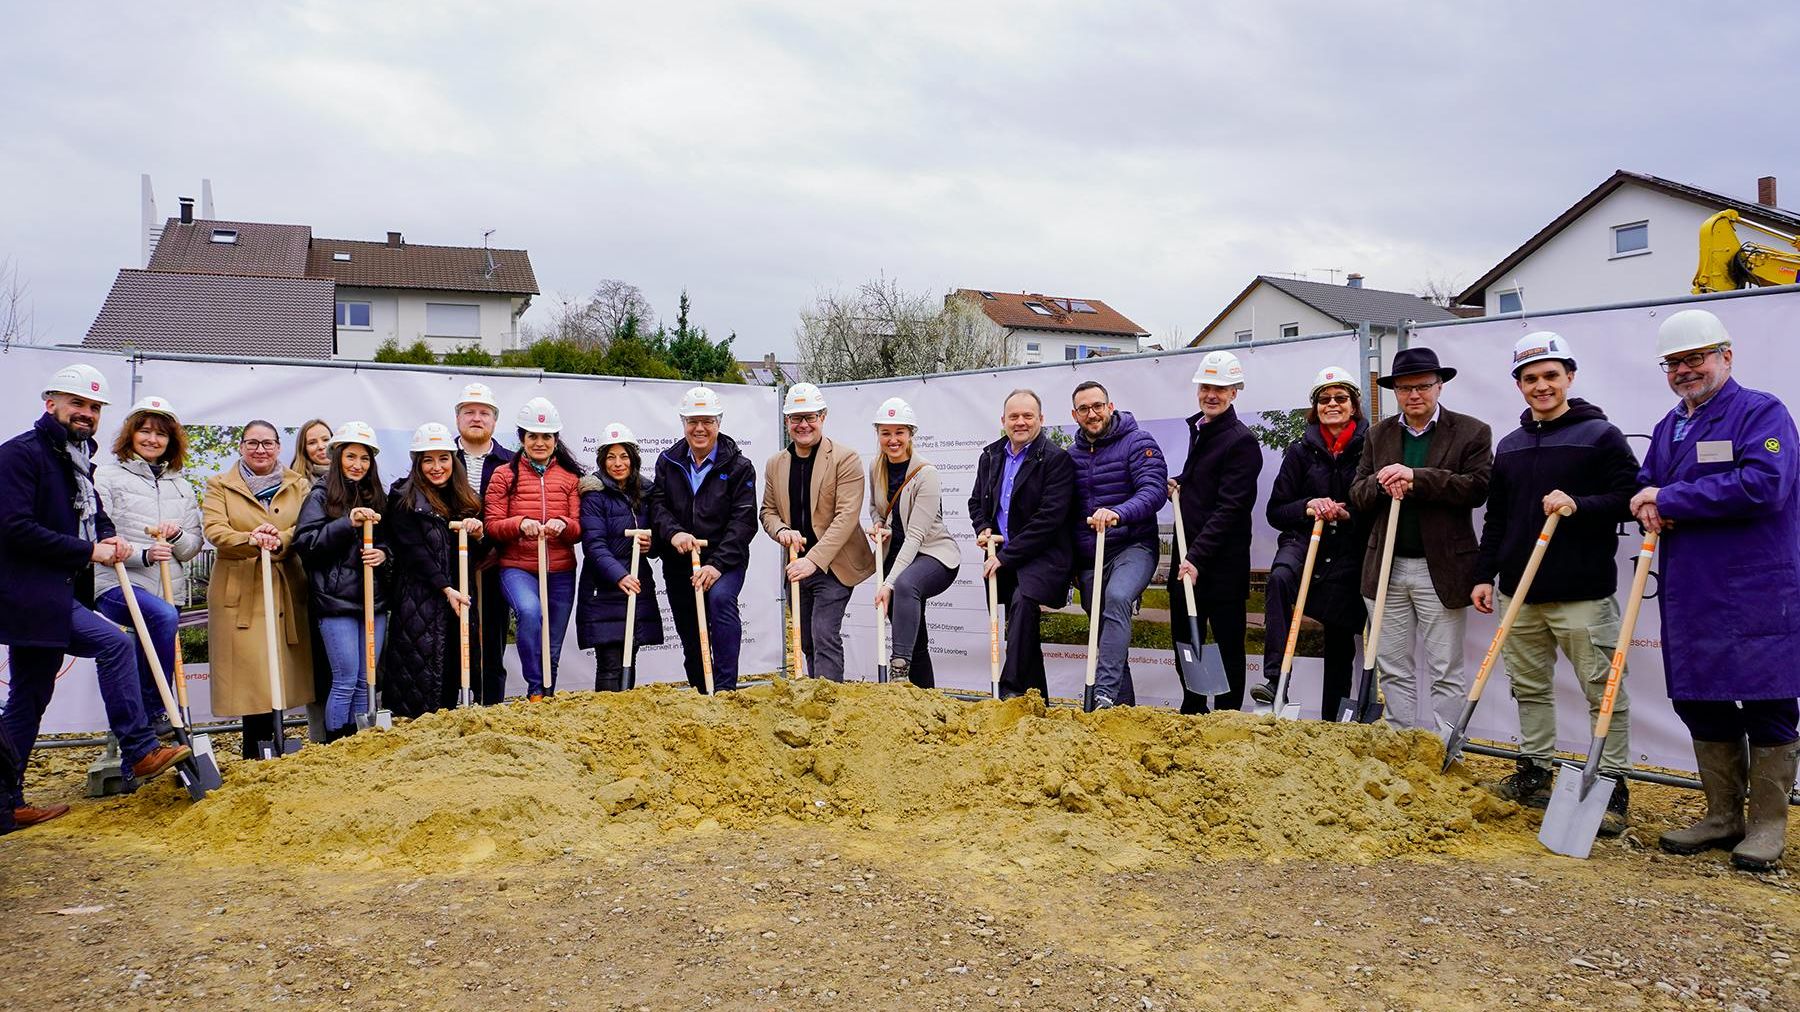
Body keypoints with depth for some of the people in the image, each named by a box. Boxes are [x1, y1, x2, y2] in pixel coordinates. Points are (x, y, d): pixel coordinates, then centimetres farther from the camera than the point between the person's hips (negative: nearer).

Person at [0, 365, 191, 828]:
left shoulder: (79, 461, 17)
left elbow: (93, 515, 26)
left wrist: (109, 538, 3)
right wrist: (89, 550, -17)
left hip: (56, 596, 10)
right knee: (115, 643, -18)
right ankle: (139, 751, -12)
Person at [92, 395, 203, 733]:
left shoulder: (182, 487, 18)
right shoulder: (107, 476, 4)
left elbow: (193, 547, 14)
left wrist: (177, 536, -9)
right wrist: (142, 554, -20)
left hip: (168, 590, 6)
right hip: (117, 583, -6)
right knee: (163, 615, -34)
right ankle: (155, 709, -23)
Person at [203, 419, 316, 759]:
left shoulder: (299, 485, 14)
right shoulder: (219, 485, 9)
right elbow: (214, 530, -6)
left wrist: (279, 541, -22)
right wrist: (251, 540, -26)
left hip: (286, 592, 2)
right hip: (239, 592, -2)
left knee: (282, 672, 1)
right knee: (251, 676, -7)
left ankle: (257, 755, 11)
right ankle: (257, 755, 1)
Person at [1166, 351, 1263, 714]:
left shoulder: (1241, 440, -12)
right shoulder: (1198, 429, 14)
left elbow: (1230, 507, -19)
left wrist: (1198, 557, -24)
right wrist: (1179, 485, 8)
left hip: (1223, 561, -8)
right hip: (1189, 555, 8)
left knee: (1228, 643, 2)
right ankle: (1192, 712, 28)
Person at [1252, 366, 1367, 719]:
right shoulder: (1302, 451, 6)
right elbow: (1275, 511, 6)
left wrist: (1348, 514, -12)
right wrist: (1308, 506, -12)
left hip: (1348, 553, 0)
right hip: (1304, 540, 0)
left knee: (1340, 639, 6)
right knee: (1280, 577, -34)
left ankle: (1331, 721, 22)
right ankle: (1274, 678, -37)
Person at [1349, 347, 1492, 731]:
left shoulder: (1472, 432, -1)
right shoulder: (1379, 434, 12)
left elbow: (1477, 487, -14)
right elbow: (1357, 494, 8)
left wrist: (1416, 478, -21)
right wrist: (1382, 484, -14)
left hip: (1441, 568, -4)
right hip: (1387, 568, 4)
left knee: (1445, 672, 2)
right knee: (1393, 670, 9)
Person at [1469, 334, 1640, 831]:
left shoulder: (1601, 435, -1)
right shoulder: (1509, 446, 15)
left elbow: (1629, 500, -6)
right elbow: (1496, 518, 18)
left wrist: (1579, 505, -21)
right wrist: (1484, 574, 11)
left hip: (1583, 593, -5)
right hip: (1519, 592, 6)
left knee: (1603, 691, 0)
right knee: (1529, 687, 12)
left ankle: (1612, 787, 7)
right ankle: (1534, 773, 23)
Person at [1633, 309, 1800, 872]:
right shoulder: (1669, 428, 16)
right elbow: (1645, 486, 21)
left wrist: (1671, 499, -16)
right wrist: (1647, 505, -4)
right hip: (1688, 595, 7)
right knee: (1700, 704, 12)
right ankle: (1723, 816, 25)